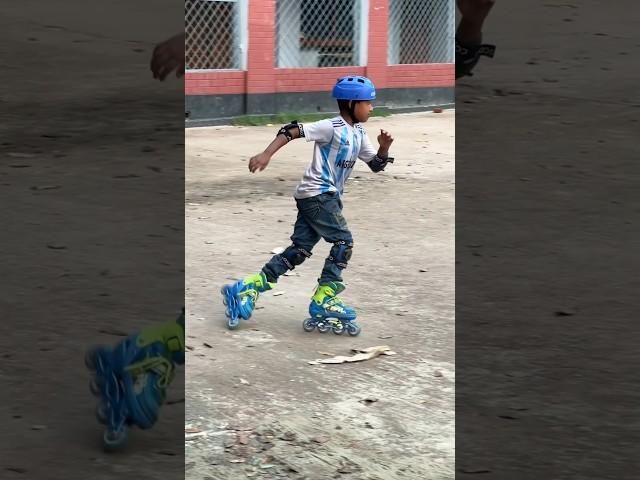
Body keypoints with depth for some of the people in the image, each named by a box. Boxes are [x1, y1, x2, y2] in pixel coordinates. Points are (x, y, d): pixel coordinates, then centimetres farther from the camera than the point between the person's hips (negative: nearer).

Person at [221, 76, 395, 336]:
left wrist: (384, 147, -4)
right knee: (343, 242, -10)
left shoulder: (358, 134, 12)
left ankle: (246, 289, 5)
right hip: (317, 194, -9)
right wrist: (266, 154, -30)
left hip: (328, 197, 9)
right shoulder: (331, 127, -14)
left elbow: (377, 164, 17)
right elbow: (292, 131, -20)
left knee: (299, 250, 4)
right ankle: (323, 301, -4)